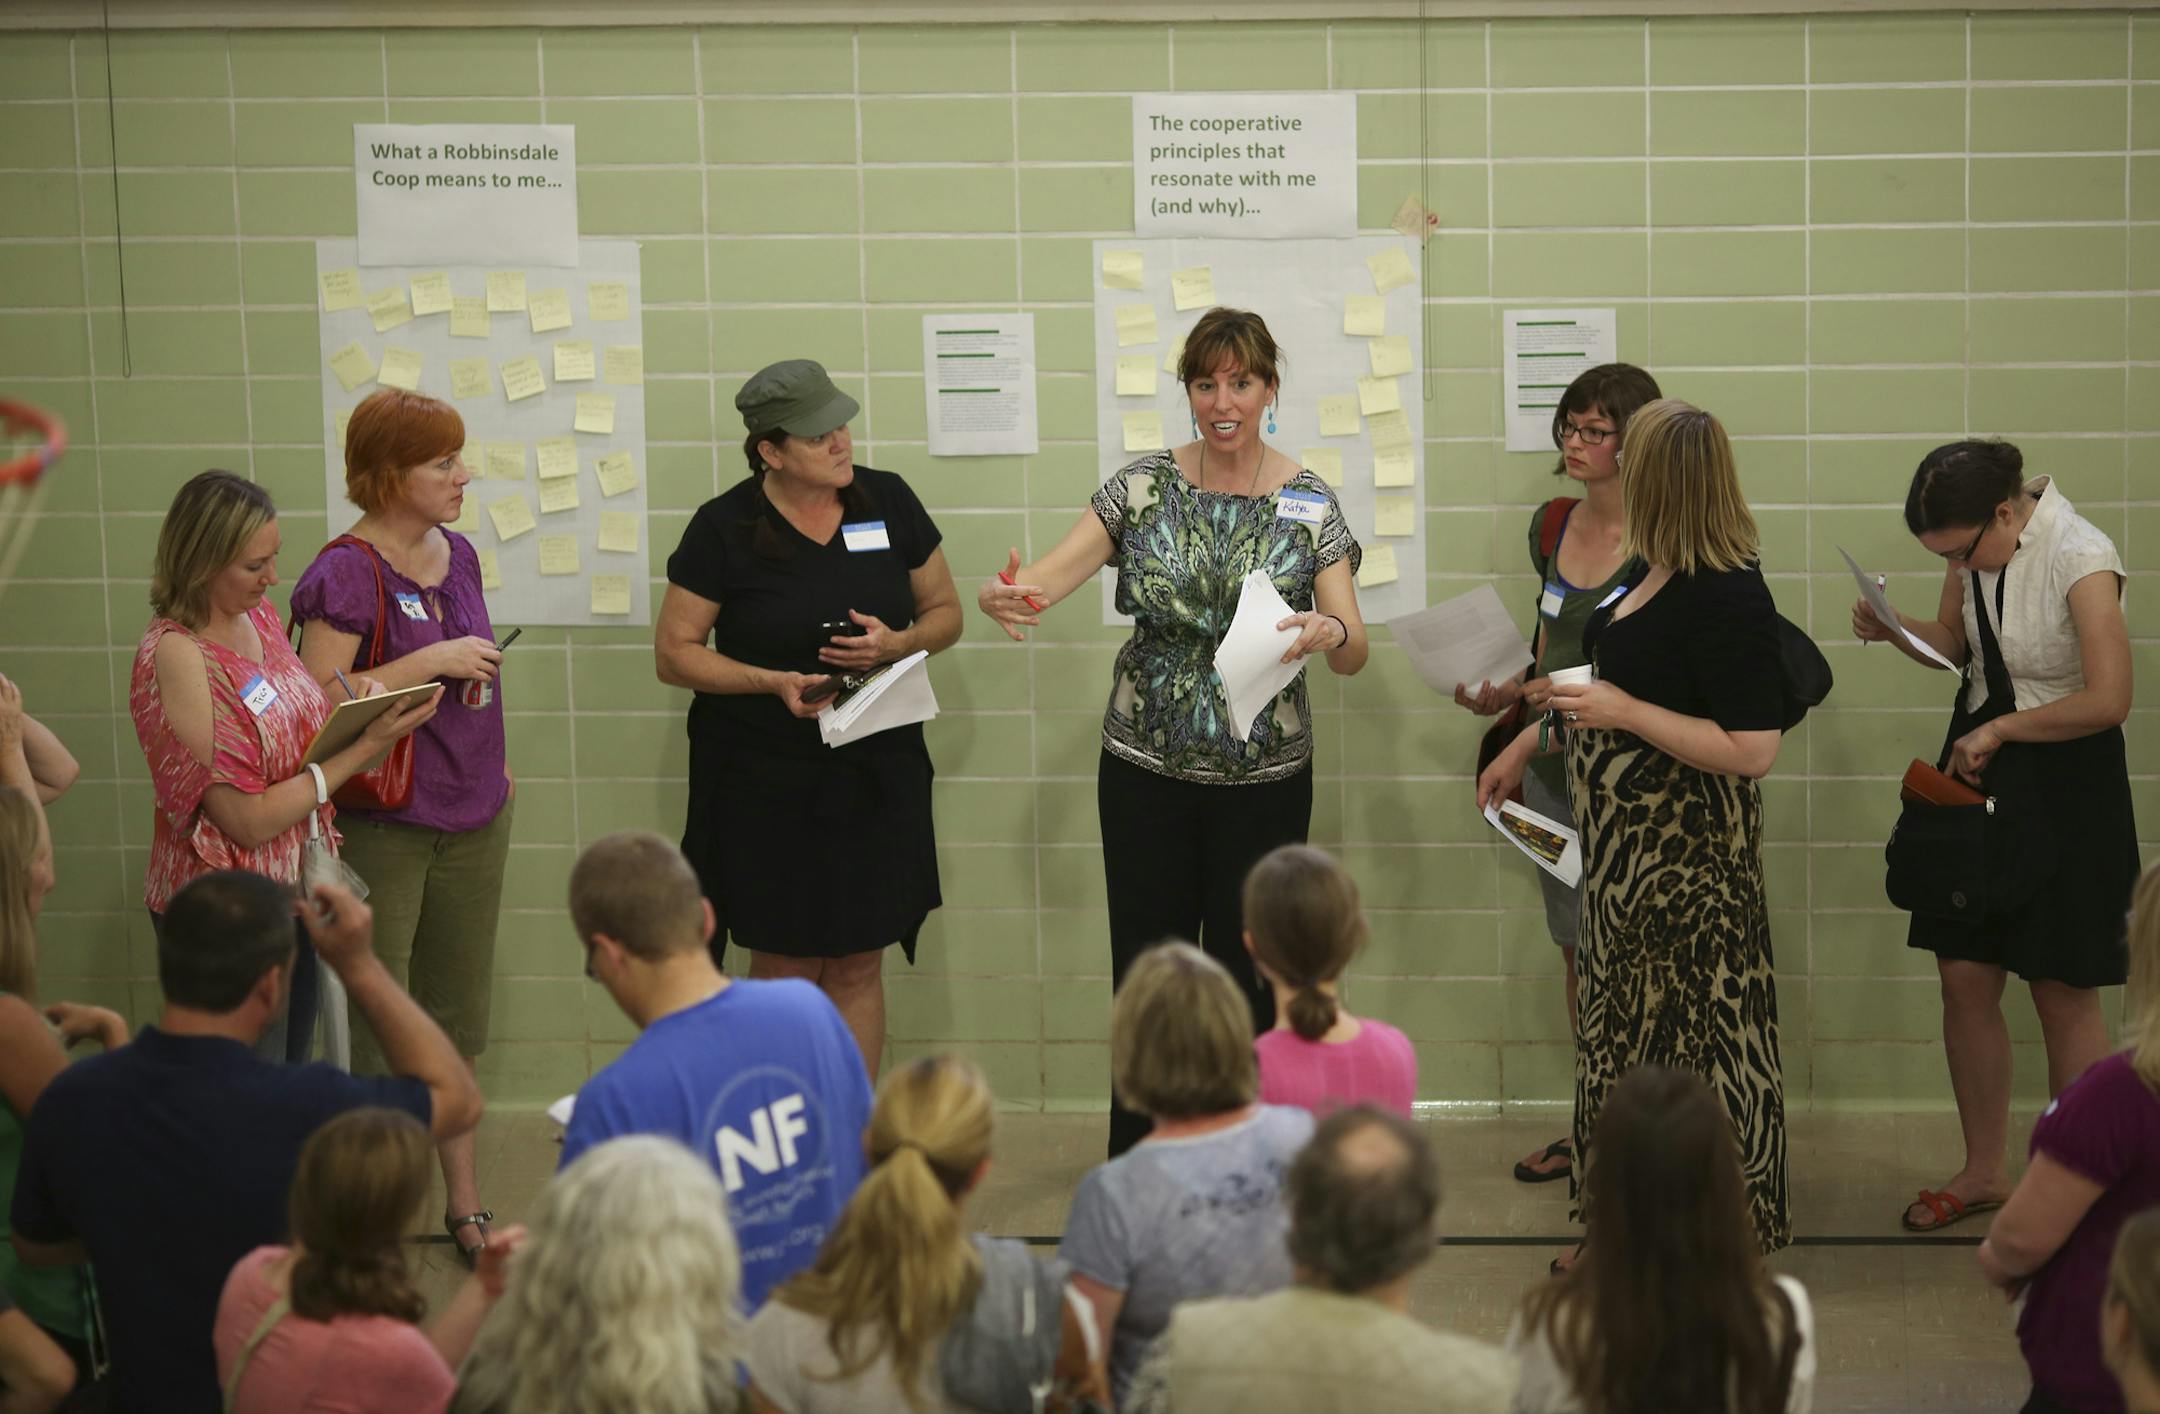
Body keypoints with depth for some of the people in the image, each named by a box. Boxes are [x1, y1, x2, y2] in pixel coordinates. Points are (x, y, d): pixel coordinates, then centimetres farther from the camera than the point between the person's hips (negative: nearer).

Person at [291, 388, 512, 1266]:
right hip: (381, 825, -7)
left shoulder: (457, 554, 8)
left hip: (472, 816, 7)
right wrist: (428, 664, -23)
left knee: (456, 1014, 16)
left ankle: (462, 1195, 27)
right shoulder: (347, 575, -16)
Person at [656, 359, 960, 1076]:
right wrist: (773, 681, -18)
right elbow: (675, 652, -3)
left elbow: (945, 612, 11)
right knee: (784, 966, 1)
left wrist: (898, 644, -12)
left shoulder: (888, 500, 2)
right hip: (764, 776, -2)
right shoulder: (724, 527, -6)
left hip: (876, 771, 3)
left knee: (859, 966, 6)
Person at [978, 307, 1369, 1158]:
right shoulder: (1144, 487, 0)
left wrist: (1329, 633, -31)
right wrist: (1009, 595, -34)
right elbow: (1053, 573, -10)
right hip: (1147, 769, 1)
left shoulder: (1309, 505, -2)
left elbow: (1354, 653, -7)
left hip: (1264, 776, -1)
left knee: (1249, 977, 5)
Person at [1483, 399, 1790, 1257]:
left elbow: (1752, 750, -27)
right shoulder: (1650, 574, 7)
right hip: (1626, 845, 10)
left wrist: (1624, 712, -24)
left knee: (1687, 1037, -2)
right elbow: (1595, 682, 23)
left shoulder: (1726, 598, -23)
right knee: (1624, 1025, 17)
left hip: (1687, 857, -10)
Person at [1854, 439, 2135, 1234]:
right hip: (1978, 768, 6)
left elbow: (2108, 700, -25)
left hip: (2064, 784, -6)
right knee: (1964, 981, 8)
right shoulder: (1977, 545, -2)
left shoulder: (2080, 559, -23)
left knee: (2064, 996, 3)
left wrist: (1999, 729, -14)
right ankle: (1982, 1171, 23)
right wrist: (1895, 629, -8)